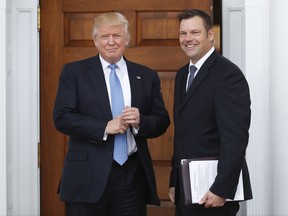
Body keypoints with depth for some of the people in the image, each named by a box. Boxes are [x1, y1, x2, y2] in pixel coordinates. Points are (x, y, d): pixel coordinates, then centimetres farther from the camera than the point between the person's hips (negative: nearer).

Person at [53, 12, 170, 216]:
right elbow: (62, 117, -6)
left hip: (133, 176, 2)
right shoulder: (74, 72, 3)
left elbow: (162, 121, 9)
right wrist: (104, 127, -16)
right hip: (88, 176, -2)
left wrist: (140, 122, -12)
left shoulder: (147, 76, 10)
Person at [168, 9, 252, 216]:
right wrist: (175, 181, 13)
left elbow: (235, 138, -20)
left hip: (212, 192, -7)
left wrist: (221, 189, -22)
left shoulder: (229, 74, -13)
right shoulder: (183, 74, 13)